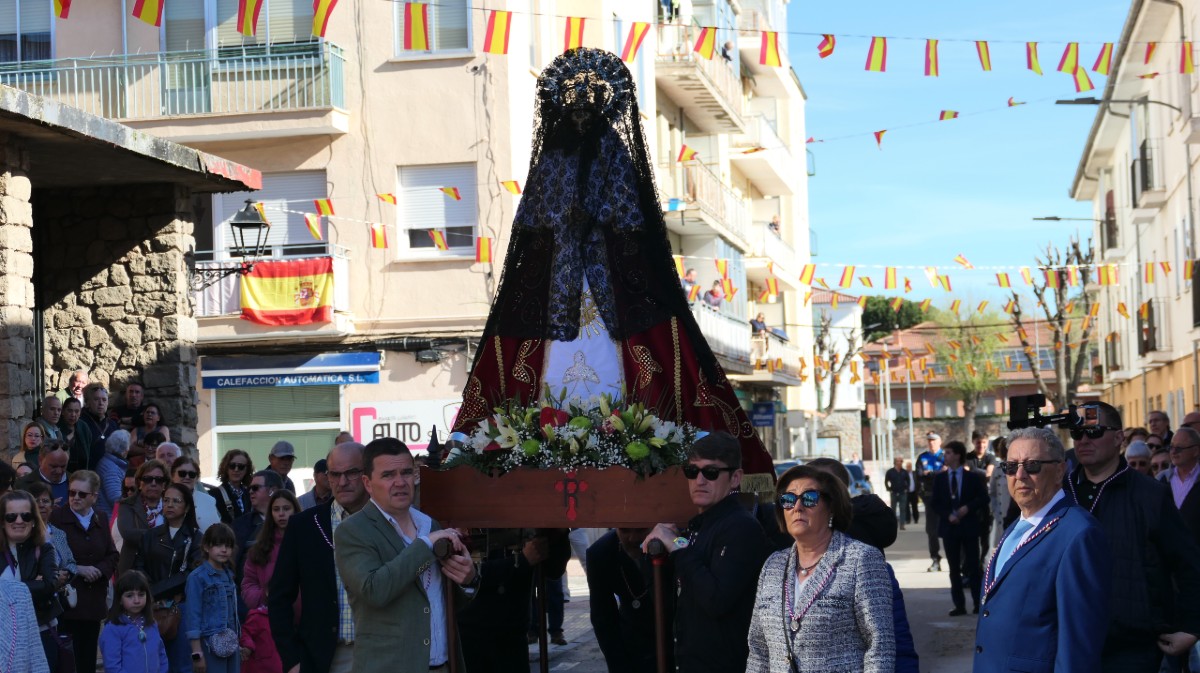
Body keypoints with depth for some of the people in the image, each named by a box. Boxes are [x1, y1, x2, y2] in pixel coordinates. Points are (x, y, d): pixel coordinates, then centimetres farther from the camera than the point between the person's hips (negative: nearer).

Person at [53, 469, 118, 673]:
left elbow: (112, 556, 13)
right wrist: (78, 570, -14)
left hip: (94, 600, 5)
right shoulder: (56, 518, -5)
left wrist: (99, 570, -6)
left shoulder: (101, 519, 12)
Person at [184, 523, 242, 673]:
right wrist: (197, 653, -14)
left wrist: (238, 646, 16)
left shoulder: (228, 576, 12)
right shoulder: (198, 577, -7)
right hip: (210, 646, -6)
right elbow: (192, 614, -10)